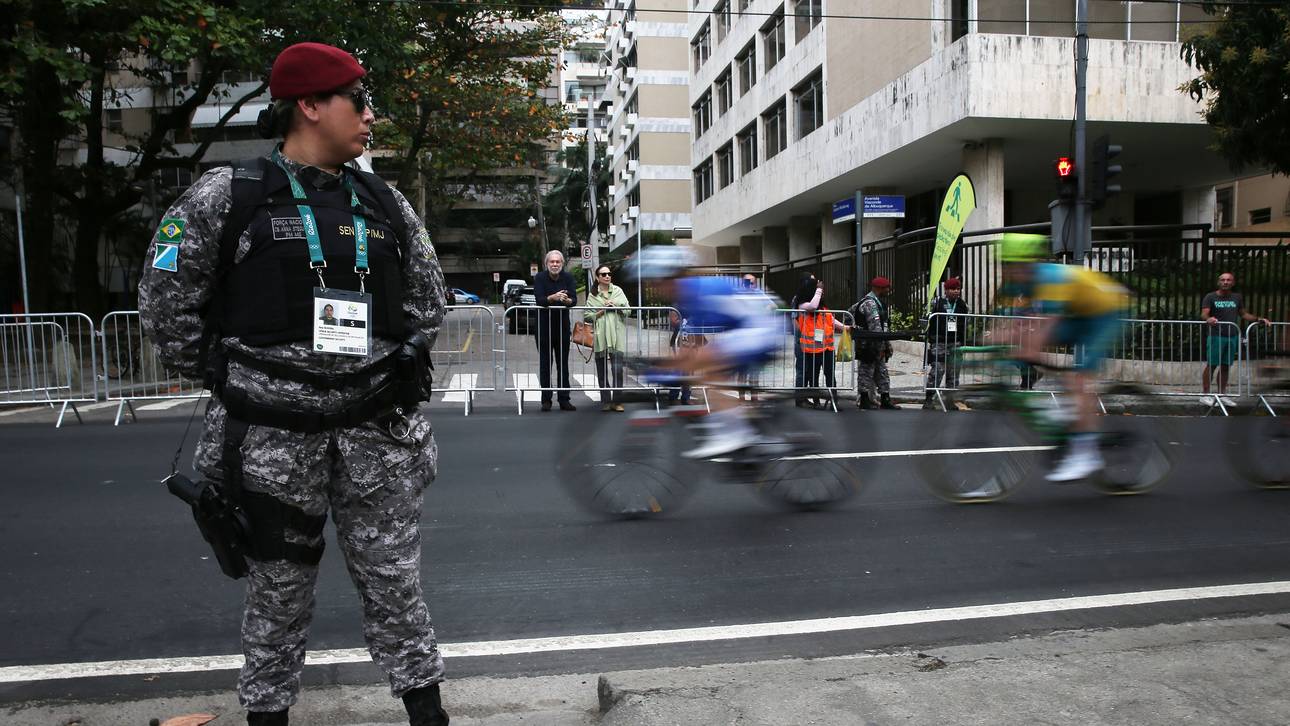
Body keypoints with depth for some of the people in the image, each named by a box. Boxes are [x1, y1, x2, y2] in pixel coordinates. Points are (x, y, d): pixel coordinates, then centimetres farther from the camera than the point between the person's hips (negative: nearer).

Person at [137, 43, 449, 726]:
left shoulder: (384, 203, 8)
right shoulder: (226, 196, -3)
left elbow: (427, 294, 20)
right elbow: (165, 299, 3)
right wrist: (219, 376, 3)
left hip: (375, 432, 3)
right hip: (272, 434, -2)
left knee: (394, 582, 10)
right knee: (278, 589, 12)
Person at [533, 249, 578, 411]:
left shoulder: (568, 278, -2)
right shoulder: (540, 278, -7)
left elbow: (574, 300, -11)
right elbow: (539, 299, -20)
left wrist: (567, 300, -34)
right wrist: (553, 297, -38)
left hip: (563, 325, 2)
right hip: (544, 326, -2)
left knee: (563, 364, 6)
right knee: (545, 364, 3)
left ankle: (564, 399, 11)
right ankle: (546, 400, 9)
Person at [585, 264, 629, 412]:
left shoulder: (618, 291, 11)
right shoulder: (592, 295, 7)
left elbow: (627, 310, 9)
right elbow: (587, 316, 3)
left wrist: (614, 306, -6)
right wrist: (602, 310, -7)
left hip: (616, 335, 0)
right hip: (600, 336, 0)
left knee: (617, 369, -10)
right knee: (602, 371, 4)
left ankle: (617, 401, -2)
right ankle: (606, 401, 12)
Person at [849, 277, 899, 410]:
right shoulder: (870, 303, -17)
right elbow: (875, 327, -22)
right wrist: (881, 347, -22)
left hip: (875, 347, 10)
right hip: (868, 345, -10)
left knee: (882, 372, 11)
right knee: (866, 371, -2)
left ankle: (885, 399, 16)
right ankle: (864, 400, 4)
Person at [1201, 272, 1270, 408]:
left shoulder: (1237, 297, 14)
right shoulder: (1210, 297, -2)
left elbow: (1243, 314, 22)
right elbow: (1204, 314, -13)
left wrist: (1259, 319, 10)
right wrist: (1208, 319, -35)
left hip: (1232, 336, 5)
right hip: (1216, 335, -5)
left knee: (1225, 366, 10)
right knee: (1211, 365, -4)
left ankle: (1222, 394, 18)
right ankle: (1205, 394, 0)